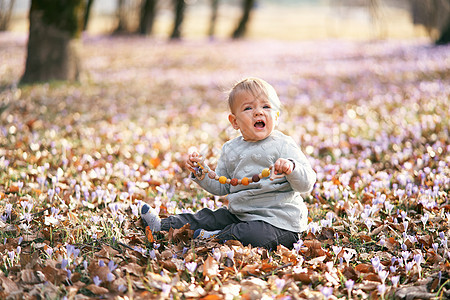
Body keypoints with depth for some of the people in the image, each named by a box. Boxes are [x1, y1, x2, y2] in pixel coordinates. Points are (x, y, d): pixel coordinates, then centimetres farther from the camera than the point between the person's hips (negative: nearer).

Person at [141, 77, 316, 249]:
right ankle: (163, 226, 24)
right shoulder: (230, 149, 10)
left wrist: (292, 169, -33)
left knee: (256, 236, -33)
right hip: (240, 215, 6)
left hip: (279, 221, -6)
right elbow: (221, 187, 18)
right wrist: (200, 173, 3)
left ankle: (219, 238, -12)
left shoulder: (283, 145, -9)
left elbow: (307, 184, -13)